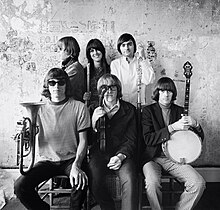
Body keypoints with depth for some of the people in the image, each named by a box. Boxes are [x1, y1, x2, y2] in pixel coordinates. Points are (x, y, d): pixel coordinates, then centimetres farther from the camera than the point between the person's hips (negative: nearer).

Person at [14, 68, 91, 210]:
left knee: (80, 182, -32)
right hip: (47, 160, 2)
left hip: (71, 159, -2)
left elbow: (83, 141, -4)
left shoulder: (79, 107, -3)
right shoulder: (40, 109, 4)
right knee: (20, 186, -18)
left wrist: (76, 165, -19)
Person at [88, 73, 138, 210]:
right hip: (99, 153, 1)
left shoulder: (129, 110, 9)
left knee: (130, 179, -31)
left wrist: (121, 156, -13)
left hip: (122, 154, -1)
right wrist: (93, 122, -10)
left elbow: (131, 140, 5)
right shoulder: (94, 109, 12)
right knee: (94, 180, -27)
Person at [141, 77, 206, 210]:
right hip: (153, 157, -3)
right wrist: (172, 128, -18)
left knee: (199, 183, -18)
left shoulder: (180, 111, 11)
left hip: (174, 158, 3)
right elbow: (148, 139, -12)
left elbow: (199, 139, 12)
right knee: (152, 183, -32)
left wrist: (195, 124, -11)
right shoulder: (148, 110, 1)